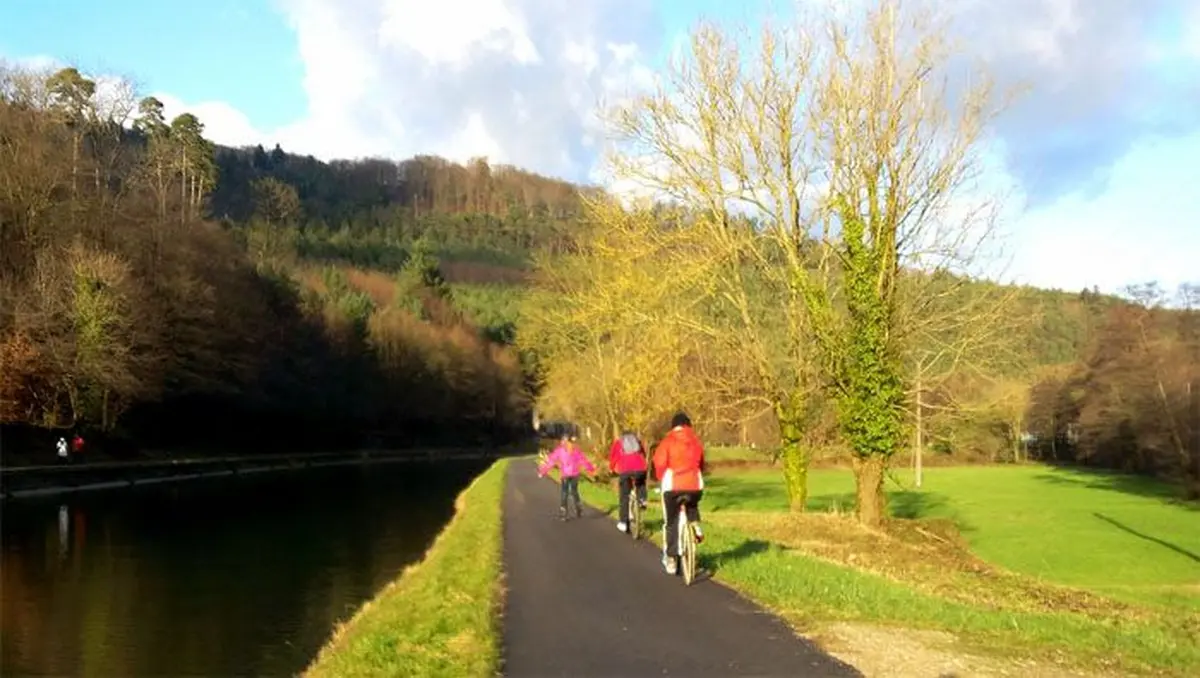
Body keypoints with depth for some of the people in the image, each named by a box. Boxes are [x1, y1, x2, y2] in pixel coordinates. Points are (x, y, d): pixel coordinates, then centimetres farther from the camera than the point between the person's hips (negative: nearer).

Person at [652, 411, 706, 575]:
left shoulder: (668, 441, 1)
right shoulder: (696, 441, 10)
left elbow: (659, 463, -6)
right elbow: (701, 464, 13)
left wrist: (662, 479, 11)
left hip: (673, 485, -3)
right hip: (694, 485, 3)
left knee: (671, 523, 10)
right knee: (692, 505, 37)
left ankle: (671, 558, 11)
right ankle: (695, 525, 13)